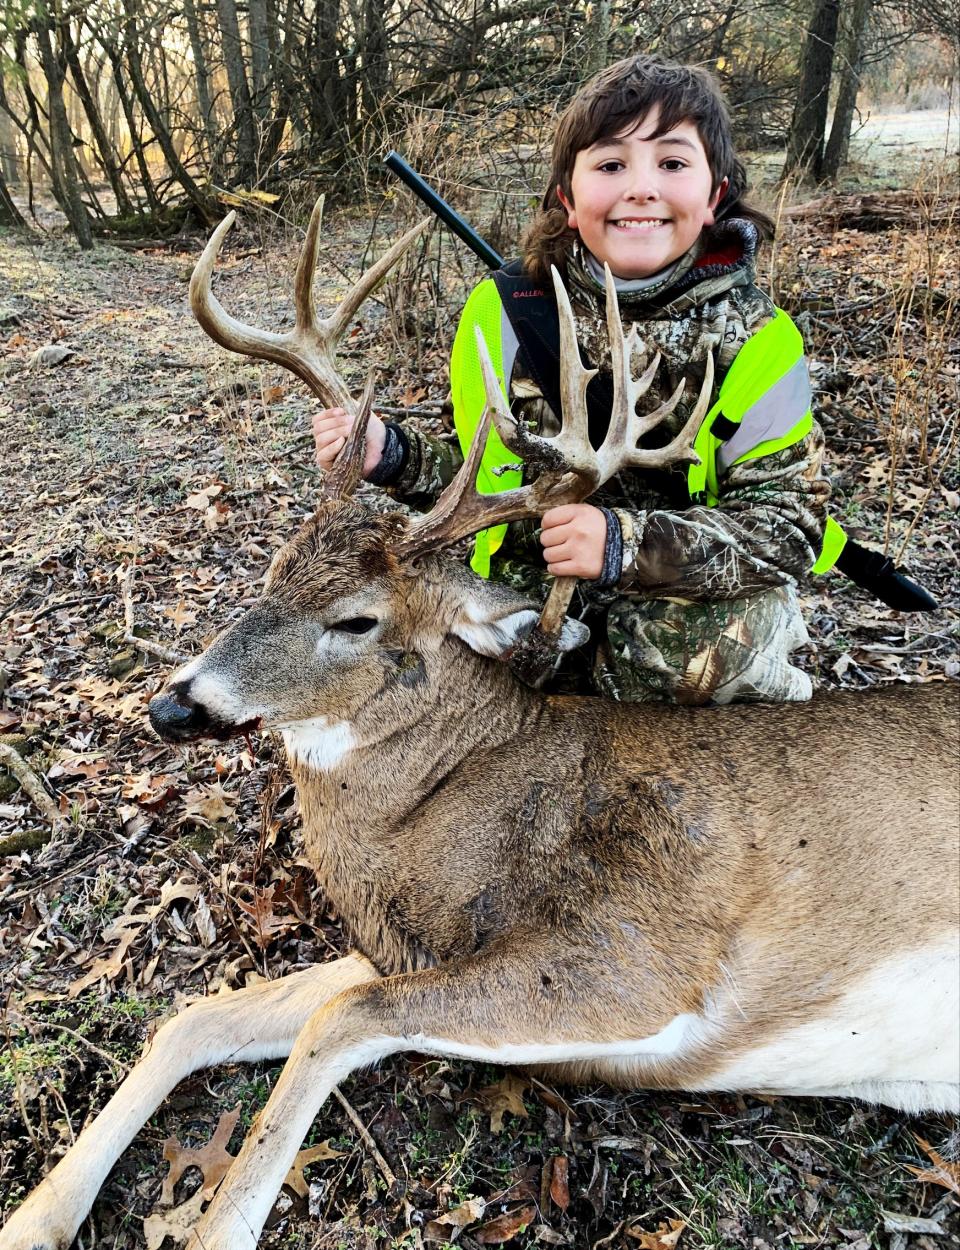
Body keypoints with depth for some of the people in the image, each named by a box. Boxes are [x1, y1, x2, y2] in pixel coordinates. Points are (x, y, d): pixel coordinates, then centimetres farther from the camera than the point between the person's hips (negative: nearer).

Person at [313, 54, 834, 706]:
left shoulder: (748, 336, -11)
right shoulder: (506, 312, -6)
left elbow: (789, 523, -15)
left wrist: (629, 543, -30)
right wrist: (393, 457, -17)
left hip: (699, 594, -2)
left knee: (712, 652, -33)